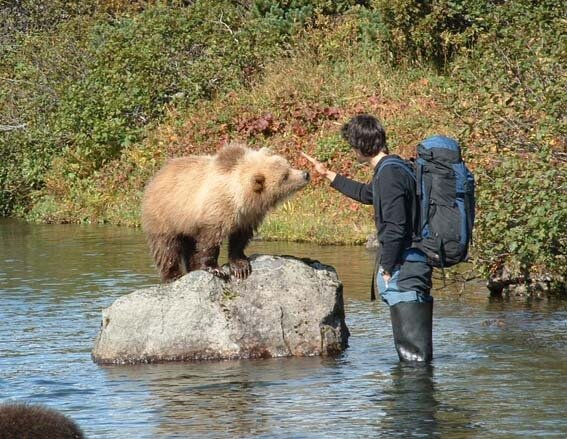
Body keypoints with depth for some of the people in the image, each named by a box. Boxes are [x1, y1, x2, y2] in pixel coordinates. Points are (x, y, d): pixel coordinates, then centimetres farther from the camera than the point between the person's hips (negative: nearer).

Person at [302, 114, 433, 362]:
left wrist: (386, 269, -16)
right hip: (415, 264, 10)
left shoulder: (389, 174, -16)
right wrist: (328, 174, 42)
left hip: (403, 267, -10)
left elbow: (396, 228, -23)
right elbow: (366, 194, 36)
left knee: (413, 353, -8)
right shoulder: (397, 167, 16)